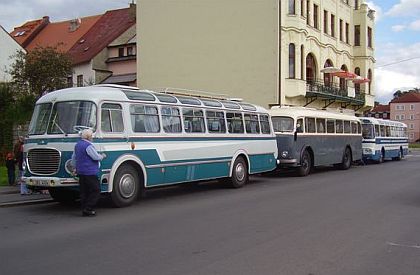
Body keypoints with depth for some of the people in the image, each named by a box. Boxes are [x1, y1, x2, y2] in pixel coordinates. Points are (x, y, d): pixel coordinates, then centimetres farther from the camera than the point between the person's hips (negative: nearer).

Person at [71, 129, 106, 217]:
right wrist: (102, 156, 3)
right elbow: (96, 157, -17)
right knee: (95, 190, -3)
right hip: (90, 172, -10)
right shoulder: (88, 146, -16)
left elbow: (73, 158, 23)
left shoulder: (77, 145, 15)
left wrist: (75, 168, 33)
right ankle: (88, 209, -7)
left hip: (81, 172, 10)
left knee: (84, 192, 11)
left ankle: (84, 210, 13)